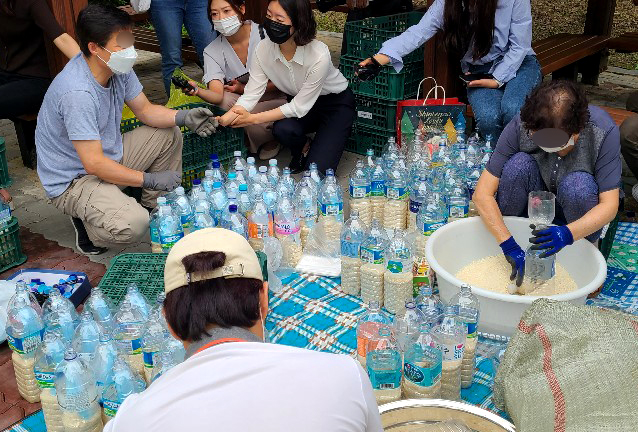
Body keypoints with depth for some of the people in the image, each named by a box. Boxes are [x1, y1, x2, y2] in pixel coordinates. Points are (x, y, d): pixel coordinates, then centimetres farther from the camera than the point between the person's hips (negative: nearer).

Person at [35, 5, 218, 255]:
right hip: (72, 179, -9)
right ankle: (85, 218, 1)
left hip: (110, 155, 9)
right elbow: (94, 164, -32)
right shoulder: (77, 93, -33)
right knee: (132, 224, -31)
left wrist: (182, 117, -14)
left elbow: (145, 110, 6)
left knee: (169, 134, 6)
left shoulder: (118, 67, -7)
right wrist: (150, 180, -25)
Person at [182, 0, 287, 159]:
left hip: (276, 98, -3)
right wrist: (197, 90, -45)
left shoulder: (264, 34, -17)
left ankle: (271, 142, 4)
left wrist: (244, 89, -14)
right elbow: (218, 95, -23)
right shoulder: (212, 51, -9)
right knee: (226, 101, -29)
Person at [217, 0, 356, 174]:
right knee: (282, 129, -29)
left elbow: (300, 107, -27)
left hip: (336, 102, -4)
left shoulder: (319, 55, -34)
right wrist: (225, 119, -38)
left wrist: (254, 119, -28)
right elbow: (251, 95, -19)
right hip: (298, 102, 4)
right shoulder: (263, 49, -20)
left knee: (317, 168, -18)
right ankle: (304, 147, 6)